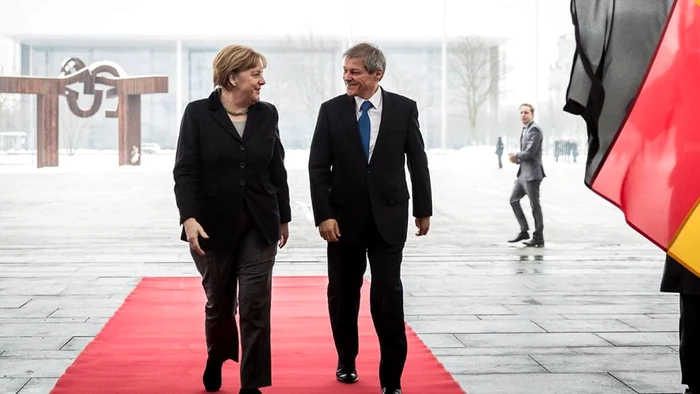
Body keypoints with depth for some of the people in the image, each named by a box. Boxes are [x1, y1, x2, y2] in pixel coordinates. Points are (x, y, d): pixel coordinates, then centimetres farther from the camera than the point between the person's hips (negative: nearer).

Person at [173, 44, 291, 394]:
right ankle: (216, 356, 42)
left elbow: (277, 170, 10)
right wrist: (188, 217, -19)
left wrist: (283, 218, 13)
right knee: (218, 301, 13)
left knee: (255, 306, -4)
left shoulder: (267, 114, 4)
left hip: (259, 226, 2)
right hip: (213, 225, -2)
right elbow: (185, 170, -8)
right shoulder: (198, 113, -5)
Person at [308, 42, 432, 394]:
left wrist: (423, 209, 6)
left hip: (388, 216, -1)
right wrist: (323, 215, -10)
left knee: (387, 294, -5)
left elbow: (417, 162, 4)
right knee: (342, 293, 11)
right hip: (344, 216, 1)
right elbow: (318, 167, -2)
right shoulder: (331, 110, -1)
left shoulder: (404, 108, -1)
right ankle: (346, 361, 31)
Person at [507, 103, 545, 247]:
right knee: (514, 200, 15)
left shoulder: (534, 129, -15)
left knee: (535, 205, -3)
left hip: (532, 174, -10)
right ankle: (524, 231, 22)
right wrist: (517, 158, 5)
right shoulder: (525, 129, 16)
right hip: (523, 173, 10)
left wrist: (516, 155, -5)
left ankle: (538, 238, 5)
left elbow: (530, 153, -22)